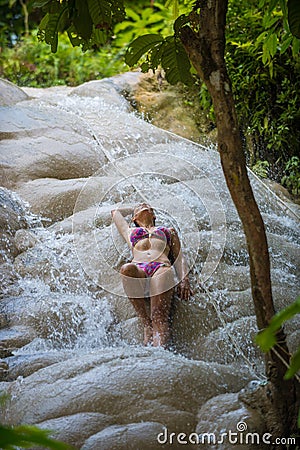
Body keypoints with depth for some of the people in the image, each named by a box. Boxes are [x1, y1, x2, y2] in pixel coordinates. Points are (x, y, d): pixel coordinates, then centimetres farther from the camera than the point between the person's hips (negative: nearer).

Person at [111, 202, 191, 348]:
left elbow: (178, 256, 25)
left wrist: (183, 279, 7)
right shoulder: (130, 231, 40)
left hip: (162, 268, -1)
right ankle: (146, 323, -34)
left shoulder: (168, 231, 38)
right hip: (139, 268, 1)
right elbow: (116, 212, 57)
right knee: (126, 269, -40)